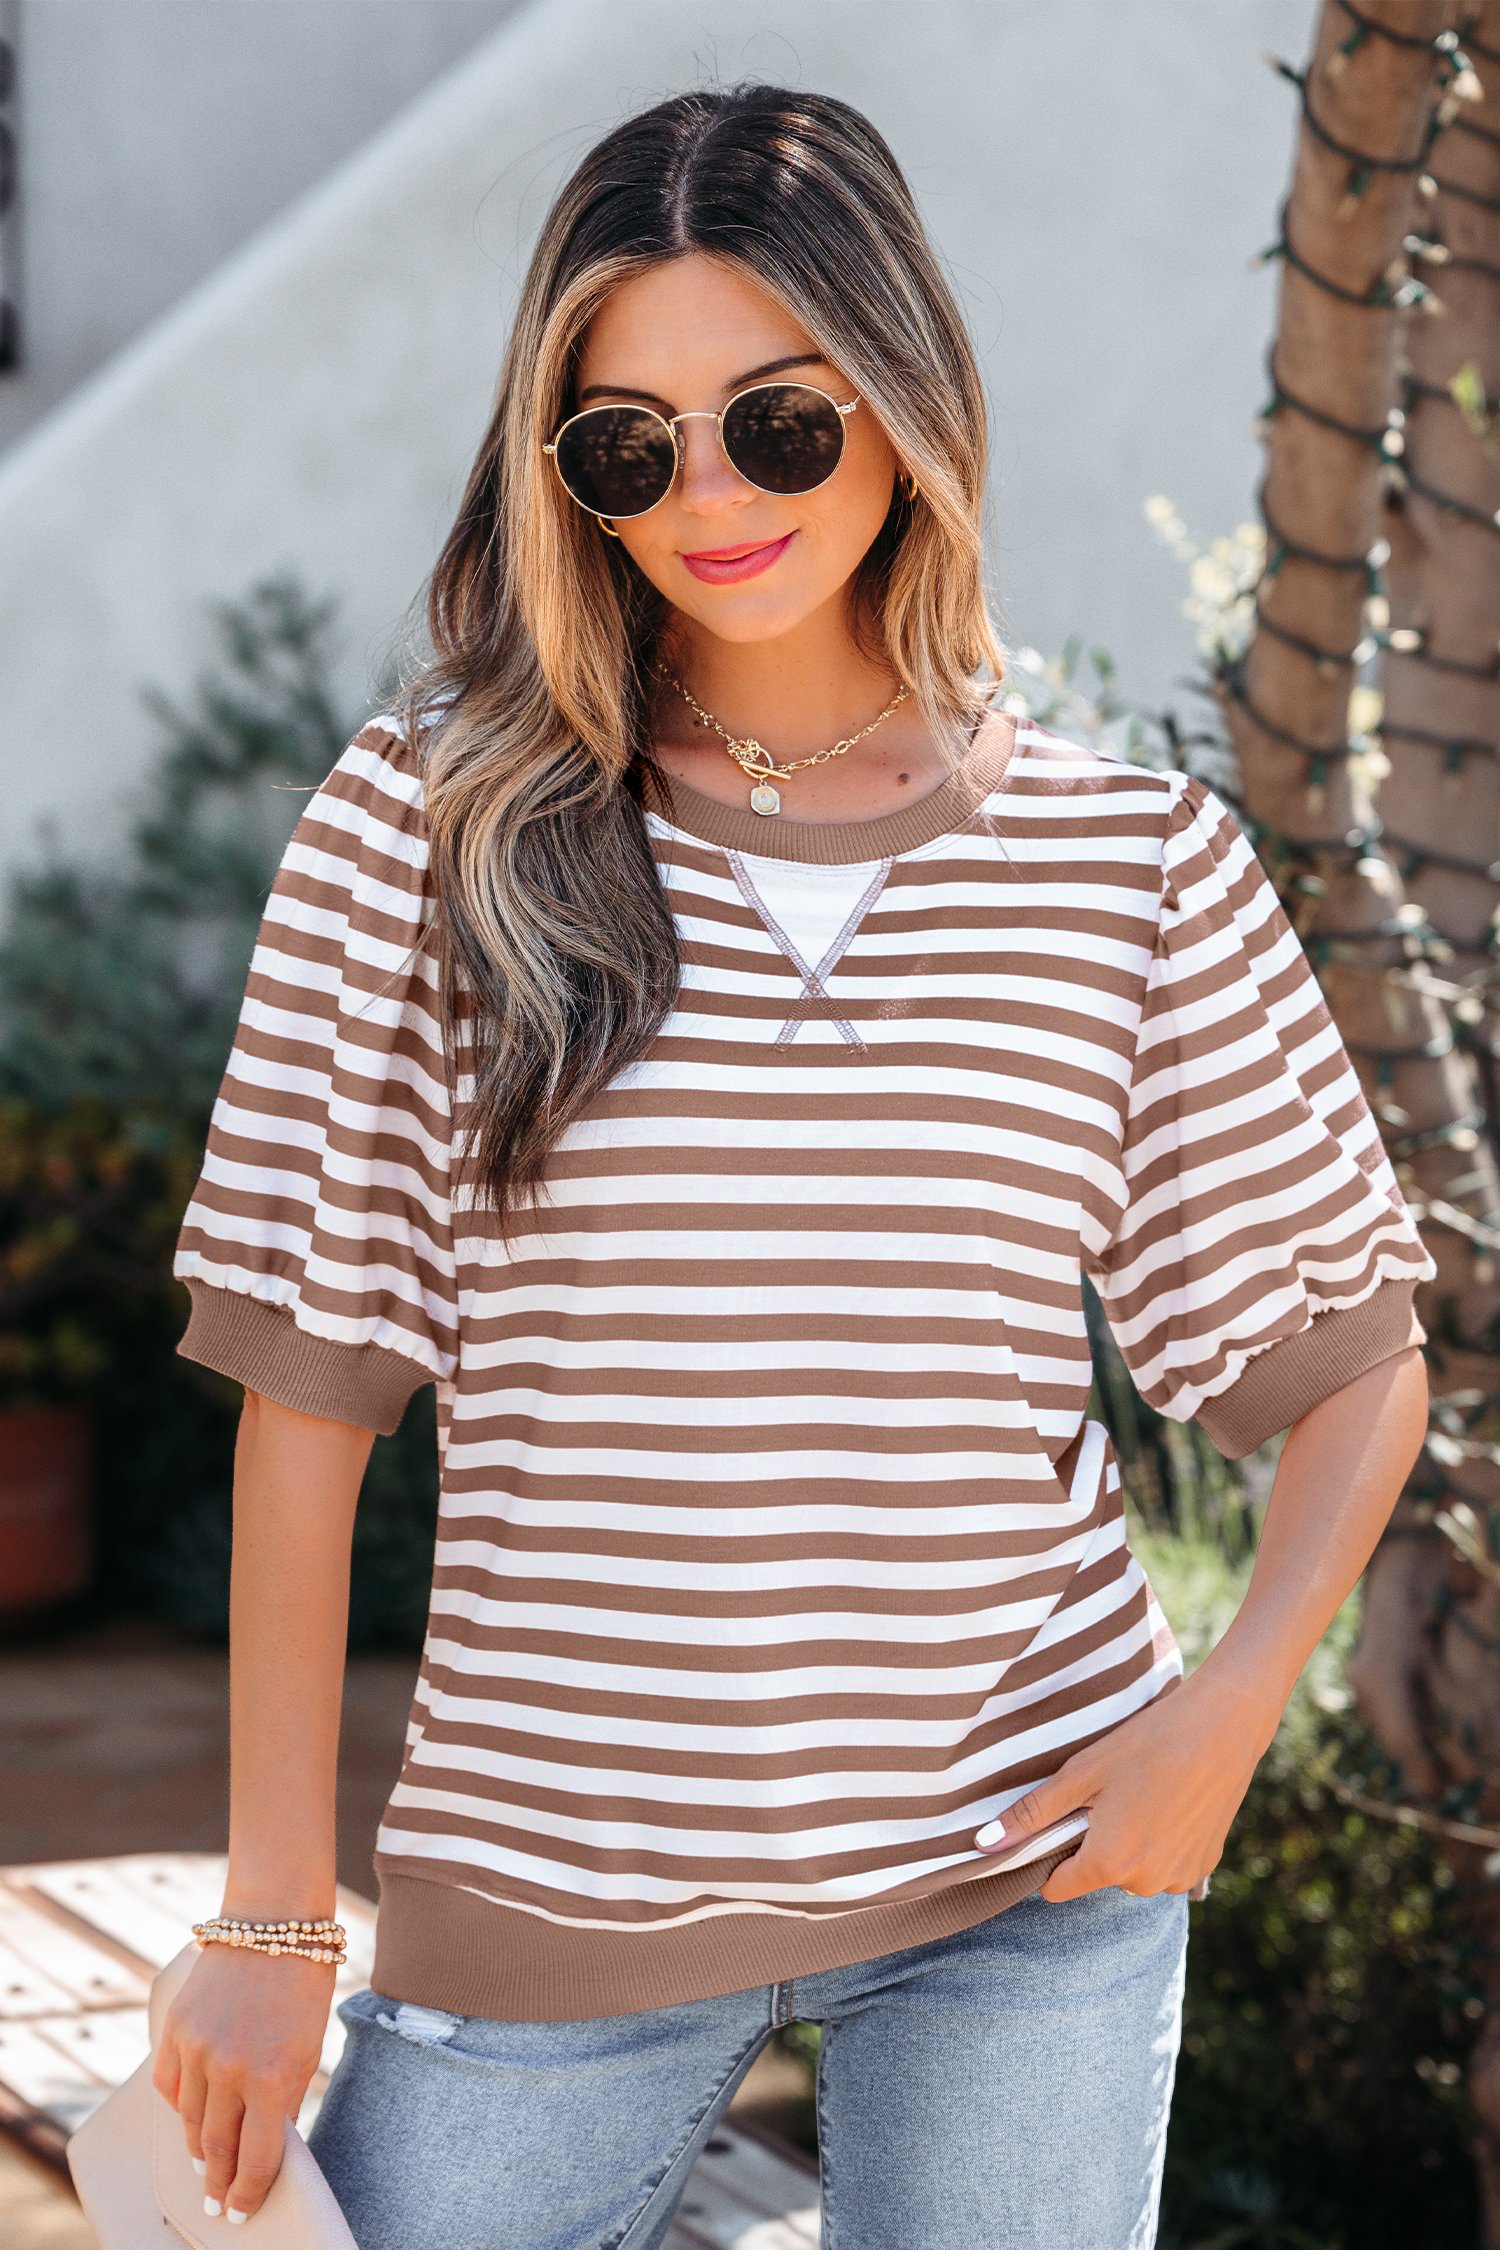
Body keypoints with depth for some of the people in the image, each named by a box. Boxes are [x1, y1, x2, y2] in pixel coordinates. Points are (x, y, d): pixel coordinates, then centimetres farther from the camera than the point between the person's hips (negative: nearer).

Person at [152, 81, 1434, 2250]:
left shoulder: (1138, 862, 0)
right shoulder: (436, 828, -4)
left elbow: (1355, 1365, 8)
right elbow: (307, 1400, -2)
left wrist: (1229, 1701, -8)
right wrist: (274, 1917, -3)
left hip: (1030, 1879, 1)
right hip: (552, 1888, 0)